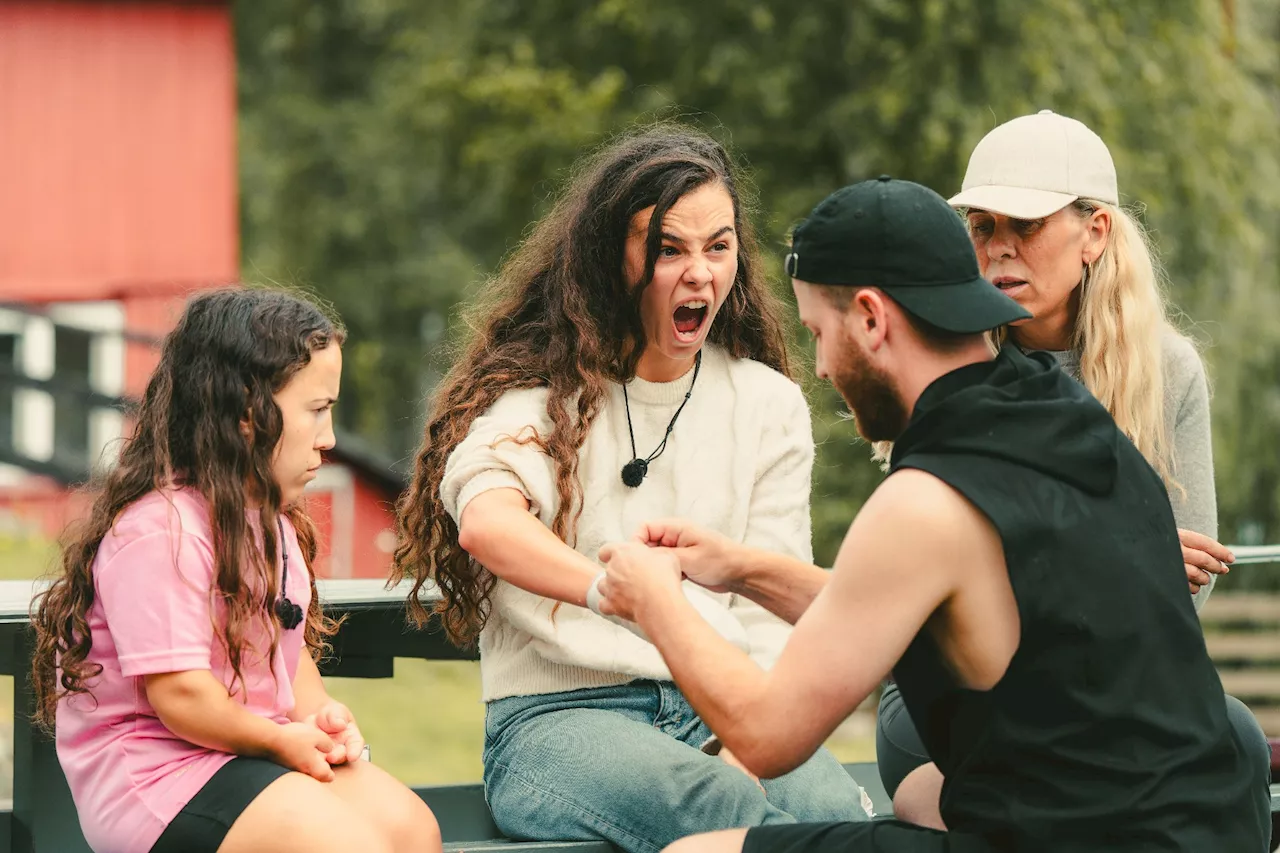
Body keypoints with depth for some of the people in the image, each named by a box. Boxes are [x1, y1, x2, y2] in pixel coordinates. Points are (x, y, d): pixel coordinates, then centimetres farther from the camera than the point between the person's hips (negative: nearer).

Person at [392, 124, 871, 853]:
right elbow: (486, 521, -19)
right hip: (560, 712, -3)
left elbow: (772, 612, 8)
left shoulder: (769, 402, 16)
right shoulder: (536, 386, 4)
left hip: (718, 709, 3)